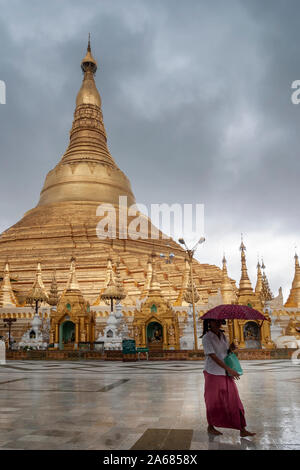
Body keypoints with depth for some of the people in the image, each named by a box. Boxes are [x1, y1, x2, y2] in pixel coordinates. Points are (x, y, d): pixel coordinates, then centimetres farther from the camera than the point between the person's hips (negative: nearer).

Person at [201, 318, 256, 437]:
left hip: (226, 374, 6)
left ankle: (242, 430, 9)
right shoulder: (206, 338, -12)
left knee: (235, 401, 4)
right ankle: (210, 427, 26)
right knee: (213, 402, 7)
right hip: (213, 374, -6)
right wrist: (229, 369, -24)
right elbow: (213, 356, -20)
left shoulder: (223, 336, 9)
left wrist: (231, 349, -8)